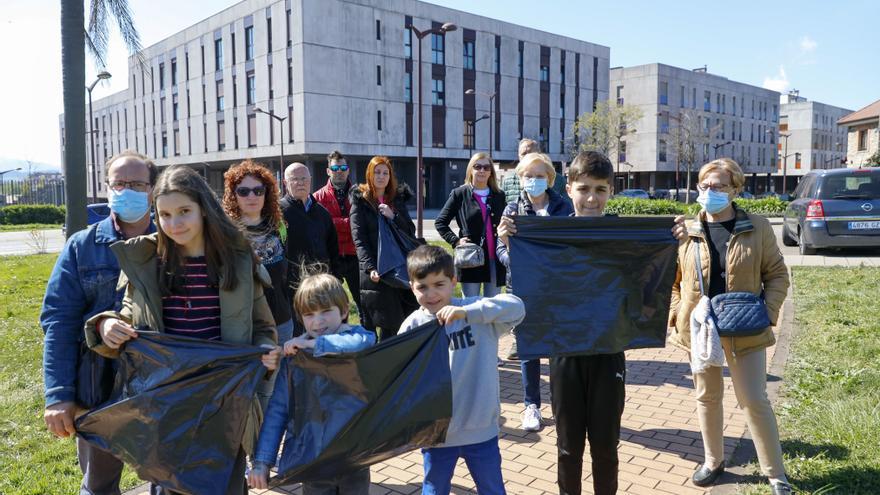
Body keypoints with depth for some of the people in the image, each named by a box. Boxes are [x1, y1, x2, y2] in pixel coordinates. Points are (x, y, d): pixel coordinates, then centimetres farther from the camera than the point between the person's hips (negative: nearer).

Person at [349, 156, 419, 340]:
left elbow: (411, 231, 8)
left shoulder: (398, 199, 15)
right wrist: (370, 268, -18)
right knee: (388, 324, -5)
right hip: (376, 270, -4)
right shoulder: (360, 201, 3)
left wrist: (393, 216, -10)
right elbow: (359, 239, -6)